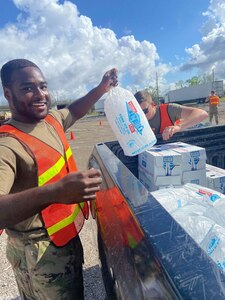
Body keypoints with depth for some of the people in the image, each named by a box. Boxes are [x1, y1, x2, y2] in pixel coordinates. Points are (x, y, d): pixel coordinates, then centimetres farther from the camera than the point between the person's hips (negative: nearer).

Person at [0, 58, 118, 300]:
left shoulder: (51, 120, -2)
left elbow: (74, 111, 19)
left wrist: (102, 88, 8)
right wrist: (55, 192, -52)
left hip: (66, 235, 8)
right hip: (40, 251, -7)